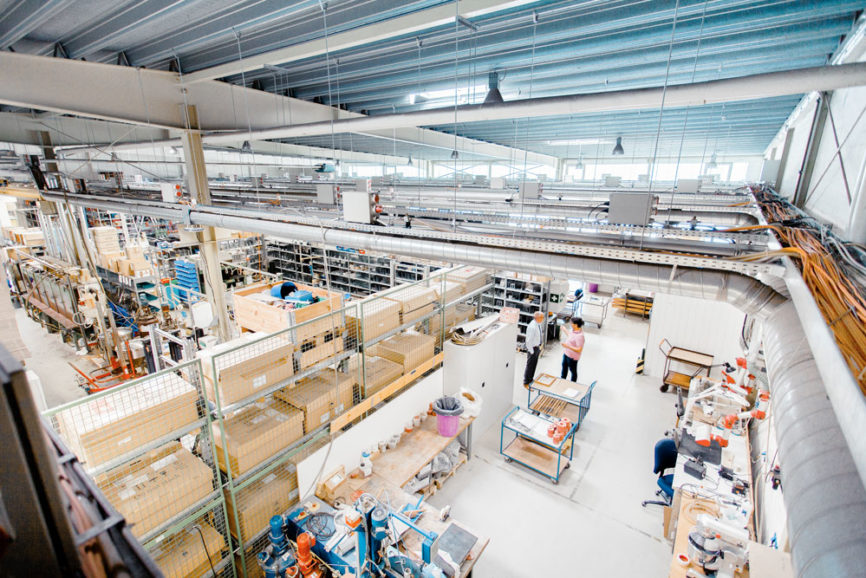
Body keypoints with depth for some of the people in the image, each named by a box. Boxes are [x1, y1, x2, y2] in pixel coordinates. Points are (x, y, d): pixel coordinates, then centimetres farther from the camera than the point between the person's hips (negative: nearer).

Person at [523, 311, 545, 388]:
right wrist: (531, 351, -18)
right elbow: (529, 340, -24)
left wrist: (539, 347, 13)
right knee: (530, 365, 6)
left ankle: (531, 379, 41)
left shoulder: (538, 324, -1)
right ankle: (526, 383, 22)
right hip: (532, 348, -8)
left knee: (534, 364, 22)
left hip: (537, 347, 9)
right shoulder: (532, 327, -28)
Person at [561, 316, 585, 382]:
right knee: (564, 366, 28)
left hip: (572, 356, -10)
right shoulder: (574, 330, -6)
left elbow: (579, 350, -32)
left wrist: (568, 346, -35)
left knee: (573, 371, 12)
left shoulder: (579, 336, -33)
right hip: (566, 353, 10)